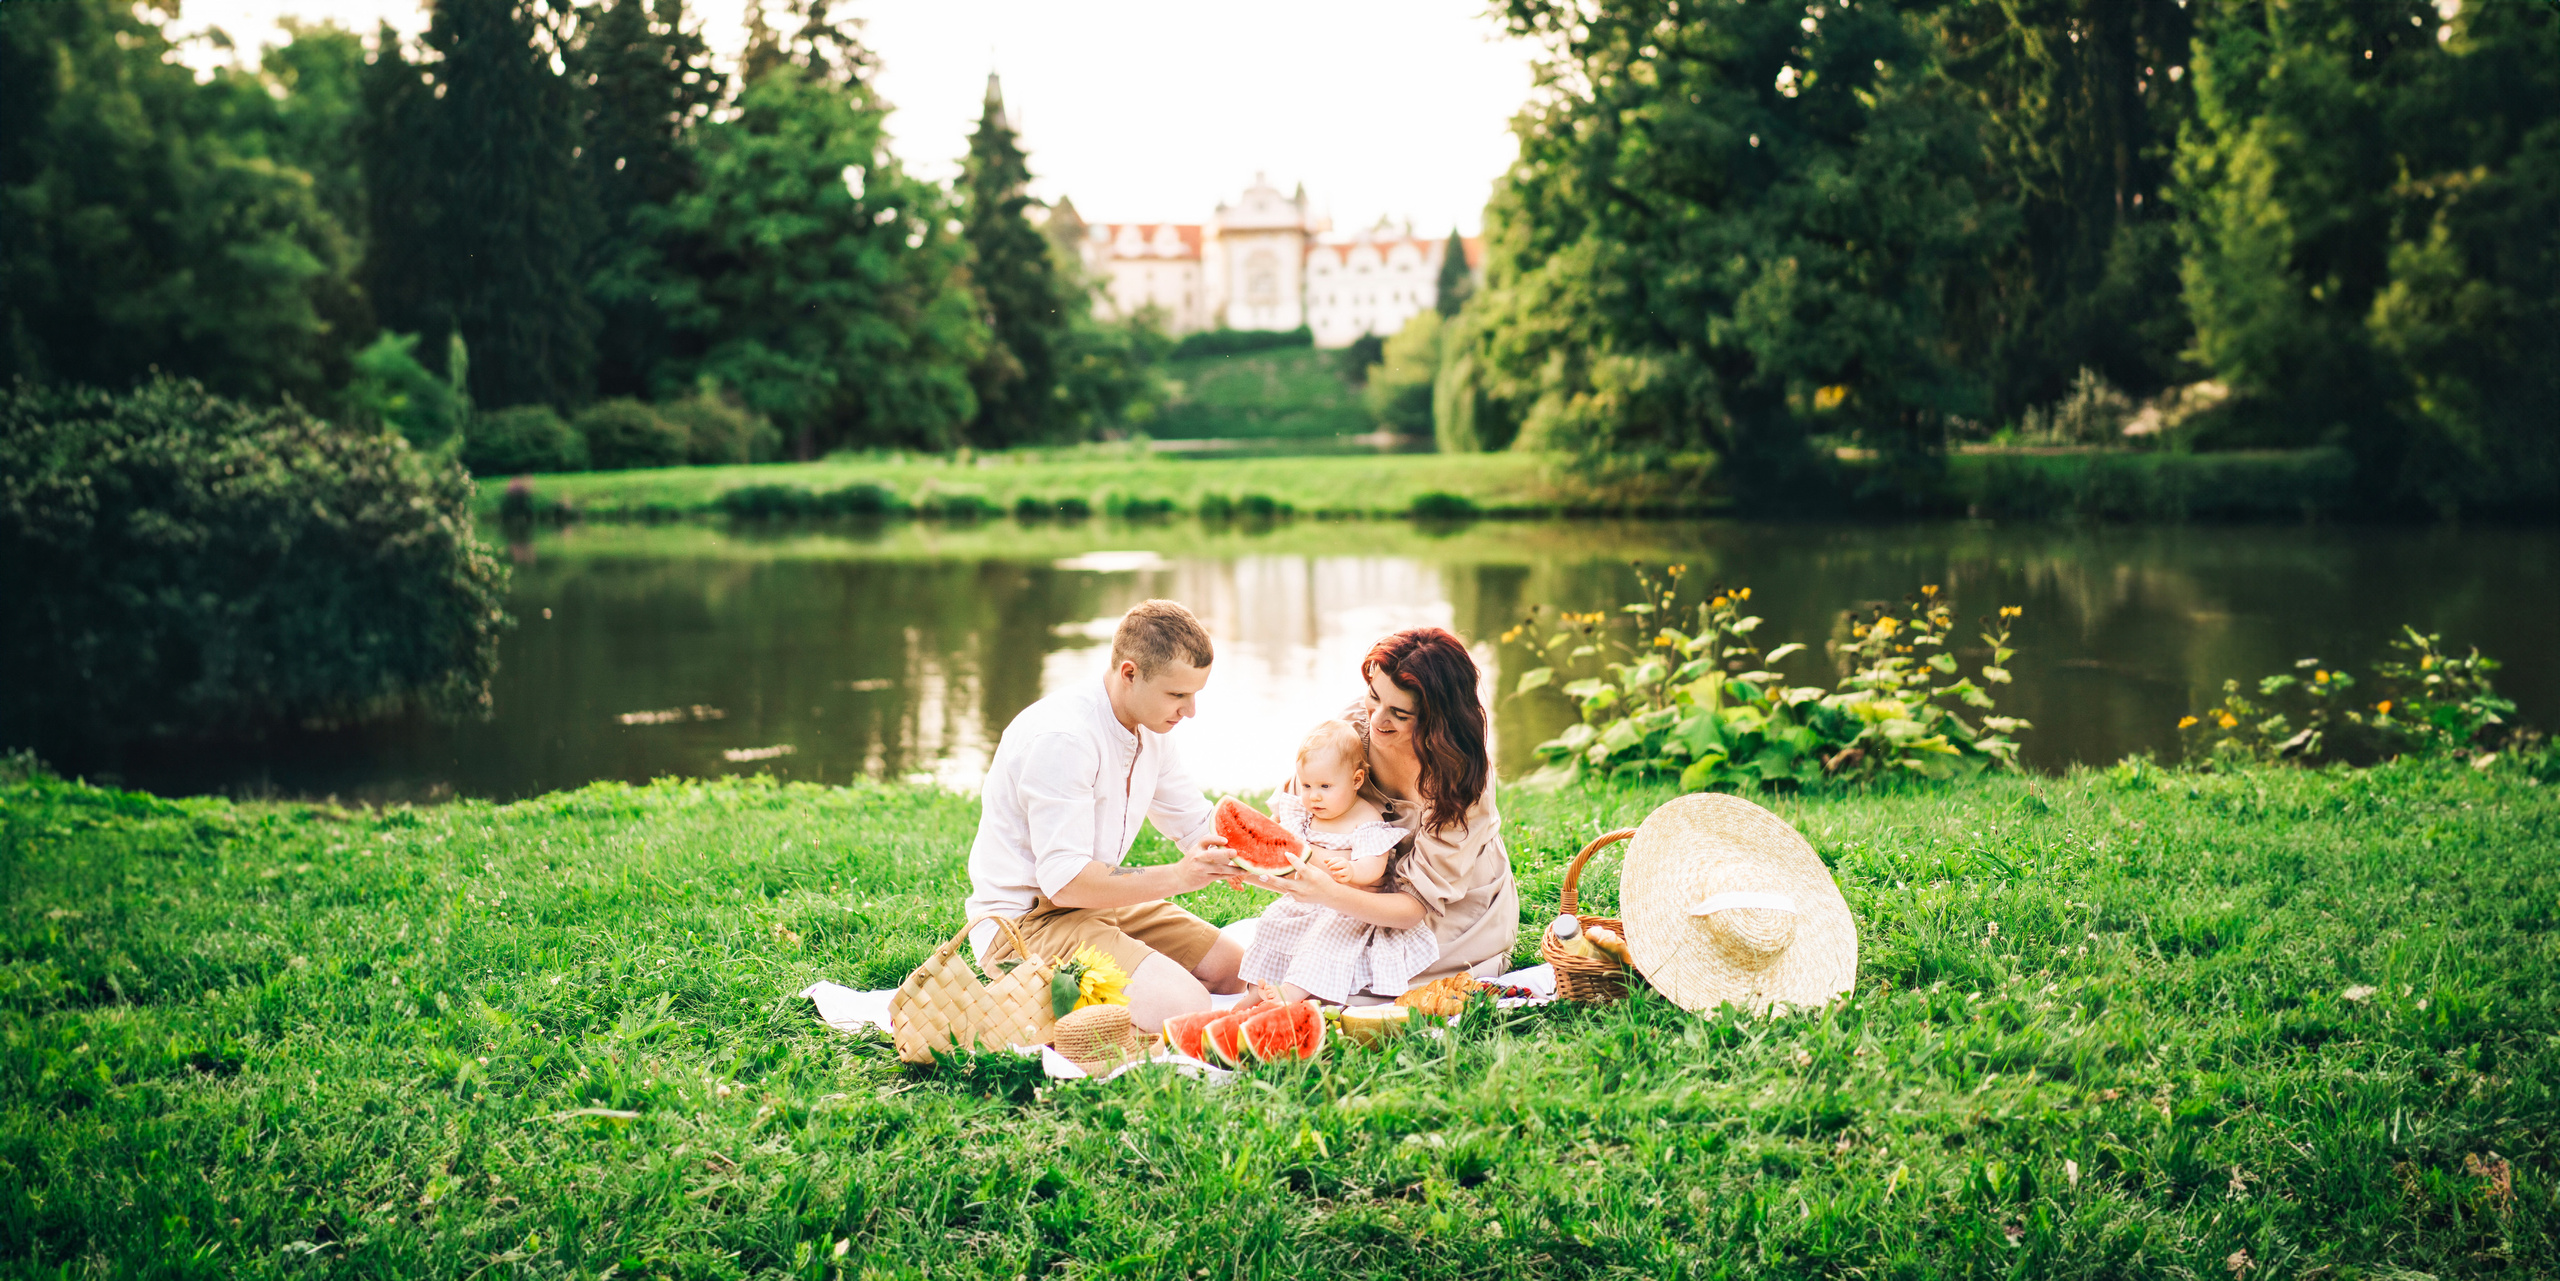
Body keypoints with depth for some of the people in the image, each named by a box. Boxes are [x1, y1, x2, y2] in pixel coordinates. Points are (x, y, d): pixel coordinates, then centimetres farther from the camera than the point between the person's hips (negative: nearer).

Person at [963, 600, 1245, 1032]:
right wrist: (1176, 876, -30)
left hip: (1098, 902, 10)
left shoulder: (1149, 730, 5)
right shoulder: (1062, 737, -26)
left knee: (1234, 967, 13)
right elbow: (1064, 881, -27)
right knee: (1183, 1007, -26)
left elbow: (1196, 821, 15)